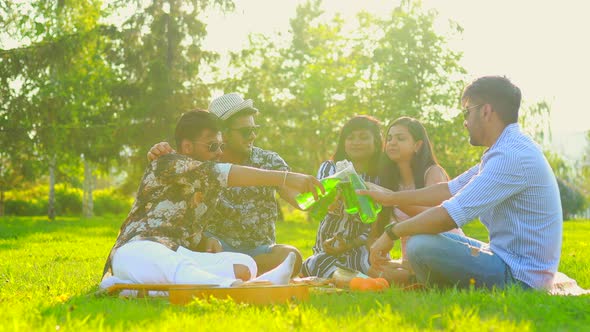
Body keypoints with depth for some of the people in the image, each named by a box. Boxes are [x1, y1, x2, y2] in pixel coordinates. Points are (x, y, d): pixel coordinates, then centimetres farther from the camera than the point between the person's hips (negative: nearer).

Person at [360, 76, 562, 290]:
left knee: (420, 245, -21)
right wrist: (391, 198, 20)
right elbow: (451, 190, 18)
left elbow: (453, 214, -24)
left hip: (518, 276, -10)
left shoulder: (511, 156, -21)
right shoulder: (510, 149, 13)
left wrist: (392, 233, -12)